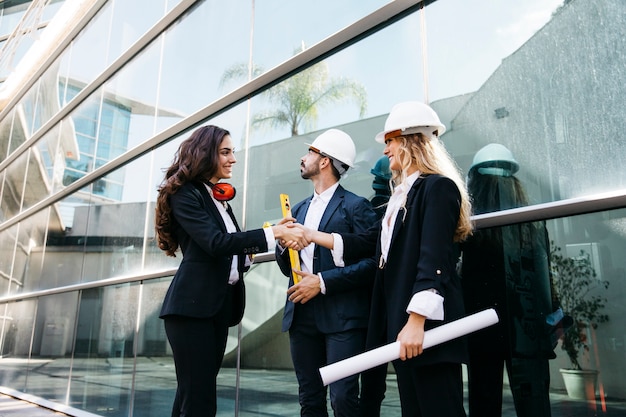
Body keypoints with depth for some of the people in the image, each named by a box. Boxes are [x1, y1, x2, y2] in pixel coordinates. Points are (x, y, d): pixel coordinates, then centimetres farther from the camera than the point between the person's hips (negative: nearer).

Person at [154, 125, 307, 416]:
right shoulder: (185, 194, -8)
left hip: (220, 304, 8)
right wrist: (273, 232, -24)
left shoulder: (219, 197, 18)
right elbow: (215, 243, -21)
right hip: (193, 305, -8)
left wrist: (280, 236, 3)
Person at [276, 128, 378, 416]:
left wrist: (323, 281, -16)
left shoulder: (356, 206, -4)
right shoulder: (299, 209, 16)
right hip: (301, 315, 6)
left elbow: (371, 262, -12)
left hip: (342, 317, -6)